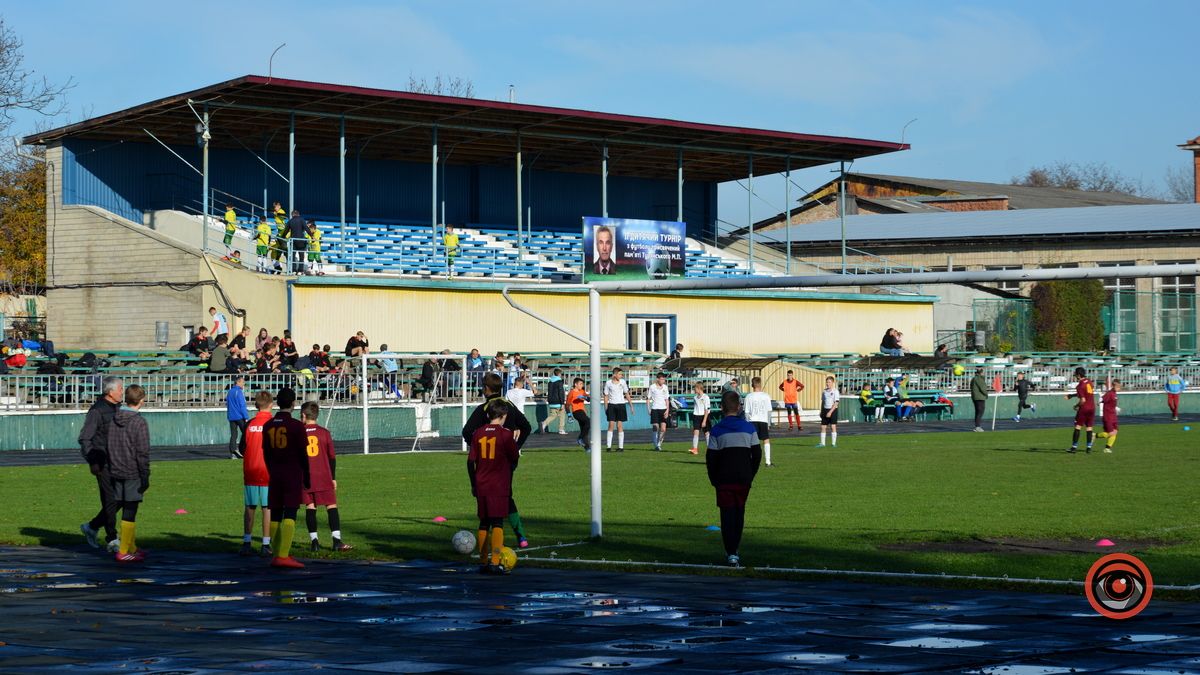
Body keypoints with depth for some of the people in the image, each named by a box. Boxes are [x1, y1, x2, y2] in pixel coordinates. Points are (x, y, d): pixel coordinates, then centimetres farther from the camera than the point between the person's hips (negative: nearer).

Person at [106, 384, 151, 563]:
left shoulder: (113, 419, 6)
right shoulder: (139, 422, -12)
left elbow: (106, 446, 13)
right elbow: (143, 452, -13)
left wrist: (109, 471, 21)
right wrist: (145, 477, -8)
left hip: (115, 473, 6)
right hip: (132, 474, -6)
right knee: (129, 512, -1)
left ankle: (132, 548, 22)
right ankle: (124, 552, 1)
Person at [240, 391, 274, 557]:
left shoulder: (250, 424, 2)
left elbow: (242, 449, 6)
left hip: (250, 473, 3)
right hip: (268, 472, -3)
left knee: (250, 508, 9)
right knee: (268, 508, 0)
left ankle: (246, 544, 8)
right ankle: (266, 545, -2)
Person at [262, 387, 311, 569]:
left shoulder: (268, 426, 7)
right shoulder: (297, 426, -8)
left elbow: (266, 453, 11)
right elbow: (303, 454, -5)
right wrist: (306, 478, 4)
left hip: (275, 475, 5)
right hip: (293, 475, -5)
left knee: (275, 515, 10)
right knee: (289, 515, -8)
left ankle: (278, 555, 13)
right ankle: (283, 556, -16)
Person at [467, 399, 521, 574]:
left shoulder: (478, 433, 5)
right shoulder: (505, 433, -6)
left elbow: (471, 461, 5)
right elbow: (515, 459, 0)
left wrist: (473, 484, 13)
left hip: (481, 485, 4)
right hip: (499, 486, -4)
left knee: (484, 523, 12)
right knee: (497, 523, -3)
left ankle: (483, 562, 15)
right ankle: (495, 562, -12)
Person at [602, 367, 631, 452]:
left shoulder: (622, 382, 4)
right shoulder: (608, 383, 0)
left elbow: (627, 394, 13)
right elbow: (606, 396, 3)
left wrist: (631, 405, 10)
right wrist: (605, 408, -2)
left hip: (621, 405, 1)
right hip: (611, 405, -1)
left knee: (620, 425, 0)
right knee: (611, 425, -5)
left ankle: (621, 446, 4)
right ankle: (608, 446, -4)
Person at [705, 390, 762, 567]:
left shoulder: (717, 430, -5)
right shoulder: (749, 428, 2)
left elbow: (711, 458, -4)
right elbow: (757, 454, 5)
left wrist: (714, 479, 7)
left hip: (724, 479, -2)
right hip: (744, 479, 2)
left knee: (727, 514, -1)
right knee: (739, 513, 15)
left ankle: (731, 553, -11)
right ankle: (734, 549, 22)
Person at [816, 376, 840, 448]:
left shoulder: (835, 391, -8)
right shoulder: (824, 391, 10)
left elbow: (836, 403, -13)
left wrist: (830, 412, -19)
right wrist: (821, 411, 15)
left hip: (833, 410, -5)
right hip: (825, 410, 5)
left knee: (833, 427, -4)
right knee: (823, 427, 2)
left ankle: (833, 443, 2)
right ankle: (822, 443, 7)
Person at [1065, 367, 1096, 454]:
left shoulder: (1080, 385, -15)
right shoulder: (1089, 382, 8)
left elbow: (1083, 400, -19)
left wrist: (1077, 406, -1)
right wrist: (1072, 395, 25)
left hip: (1084, 408, -6)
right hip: (1092, 407, 6)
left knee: (1078, 427, 1)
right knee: (1089, 427, 9)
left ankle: (1074, 447, 0)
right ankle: (1089, 447, 6)